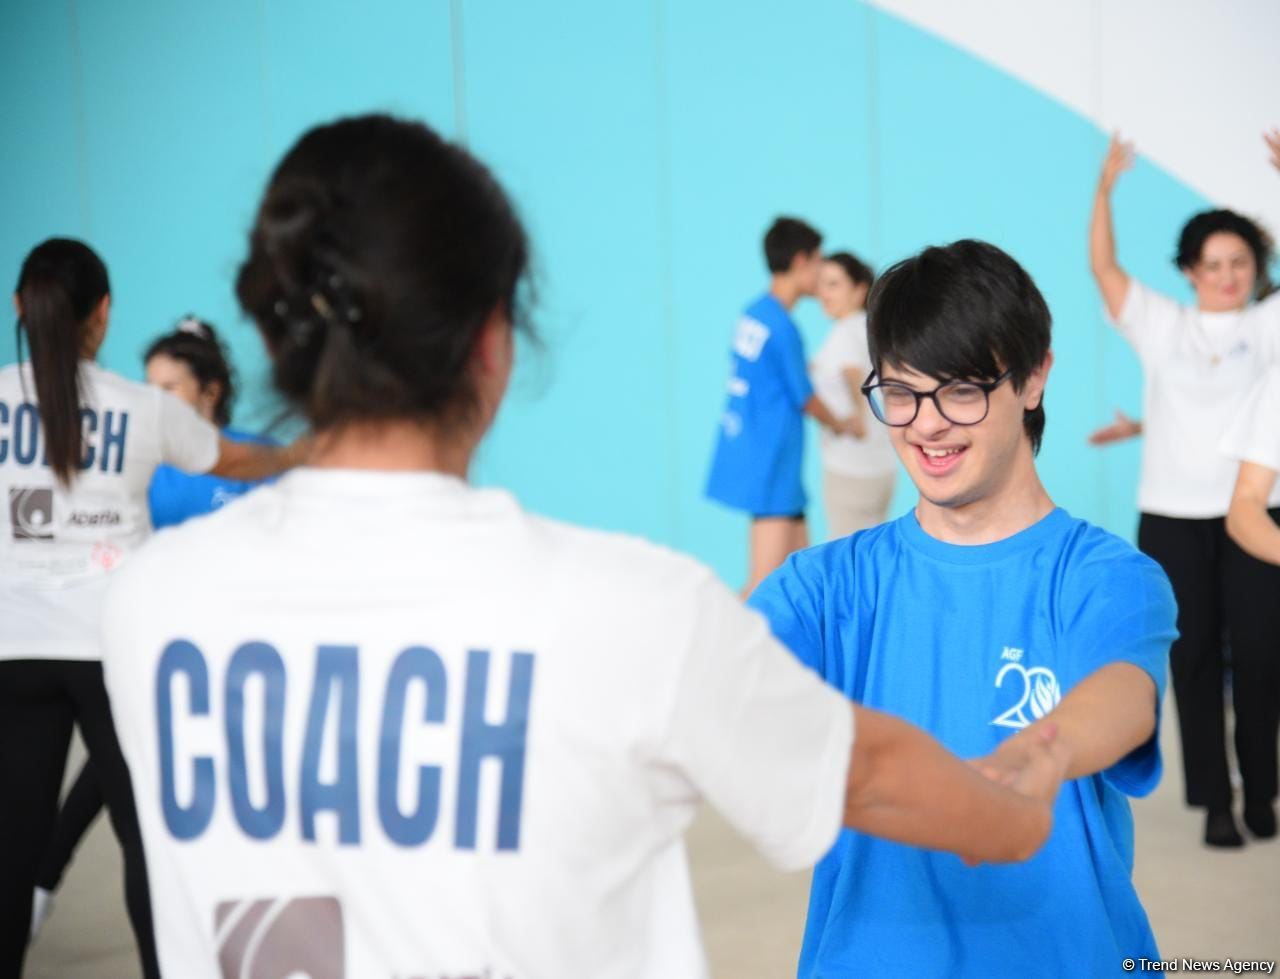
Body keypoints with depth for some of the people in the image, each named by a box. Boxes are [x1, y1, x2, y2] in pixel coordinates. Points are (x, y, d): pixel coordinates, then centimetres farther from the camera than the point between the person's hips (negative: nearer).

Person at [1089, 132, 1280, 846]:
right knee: (1194, 660, 2)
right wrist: (1107, 186, -7)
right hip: (1172, 516, 0)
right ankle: (1215, 801, 8)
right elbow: (1103, 266, 1)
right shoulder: (1163, 326, 8)